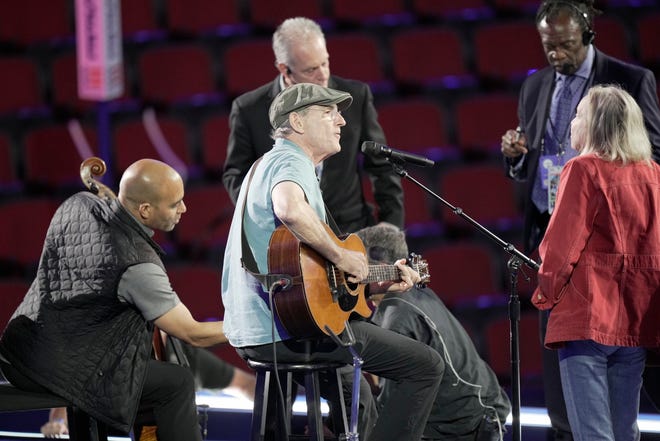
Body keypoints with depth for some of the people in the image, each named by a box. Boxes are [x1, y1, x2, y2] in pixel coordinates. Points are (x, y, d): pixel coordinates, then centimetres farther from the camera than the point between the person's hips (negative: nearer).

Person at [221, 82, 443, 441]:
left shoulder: (269, 164, 23)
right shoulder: (290, 162, -9)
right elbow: (290, 208, -36)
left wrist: (380, 283, 18)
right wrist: (341, 256, -24)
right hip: (292, 329, -11)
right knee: (426, 366, -8)